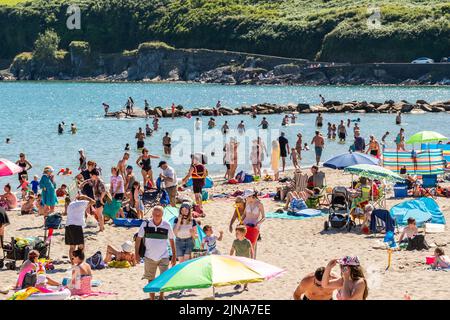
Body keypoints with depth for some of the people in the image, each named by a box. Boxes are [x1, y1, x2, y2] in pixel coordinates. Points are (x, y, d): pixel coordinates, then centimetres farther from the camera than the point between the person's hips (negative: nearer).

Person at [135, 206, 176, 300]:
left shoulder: (167, 226, -6)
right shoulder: (145, 224, -7)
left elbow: (171, 241, 4)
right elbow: (138, 238, 1)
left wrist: (174, 256, 4)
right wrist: (136, 253, -2)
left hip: (163, 257, -1)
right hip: (149, 257, 1)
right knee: (151, 280, 8)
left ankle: (161, 296, 15)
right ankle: (152, 298, 21)